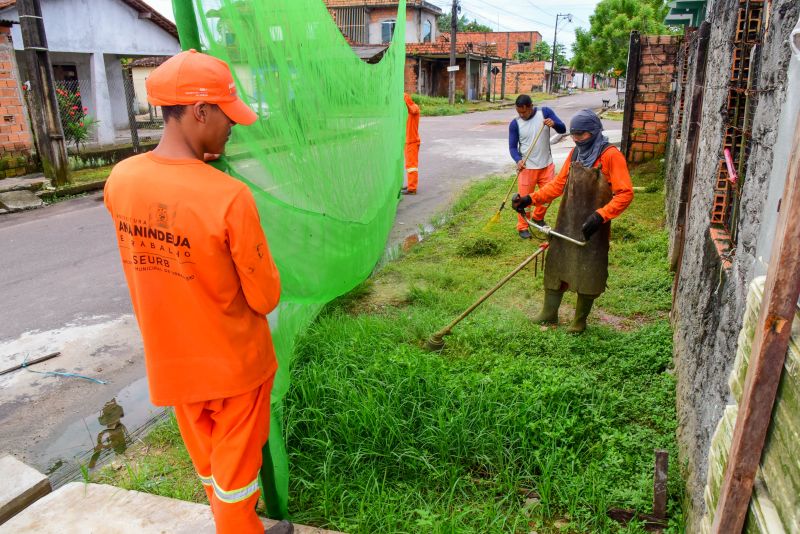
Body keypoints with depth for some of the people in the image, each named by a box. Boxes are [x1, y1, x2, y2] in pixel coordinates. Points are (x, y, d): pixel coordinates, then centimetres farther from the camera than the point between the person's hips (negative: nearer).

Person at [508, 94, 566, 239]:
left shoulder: (545, 112, -5)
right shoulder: (515, 124, -9)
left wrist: (554, 124, -28)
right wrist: (518, 160, -26)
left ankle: (538, 217, 37)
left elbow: (563, 129, -5)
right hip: (527, 167, -2)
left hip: (546, 165, 3)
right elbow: (512, 147, -6)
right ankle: (523, 227, 15)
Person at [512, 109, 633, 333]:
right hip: (567, 223, 6)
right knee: (556, 265, 12)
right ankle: (549, 313, 27)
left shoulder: (611, 156, -14)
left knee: (588, 274, 7)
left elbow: (625, 194, -17)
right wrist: (531, 199, -1)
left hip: (593, 228, -6)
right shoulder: (576, 152, 6)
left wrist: (599, 216, -28)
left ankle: (580, 321, 24)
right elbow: (559, 183, 10)